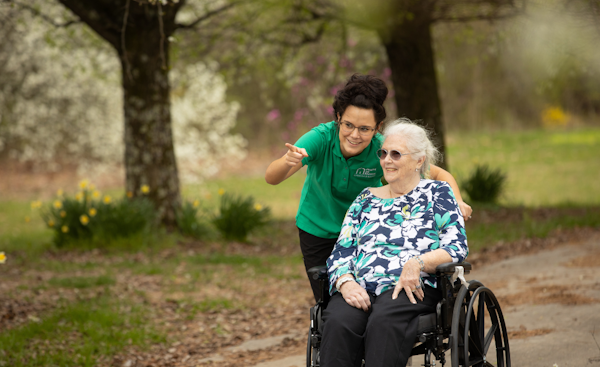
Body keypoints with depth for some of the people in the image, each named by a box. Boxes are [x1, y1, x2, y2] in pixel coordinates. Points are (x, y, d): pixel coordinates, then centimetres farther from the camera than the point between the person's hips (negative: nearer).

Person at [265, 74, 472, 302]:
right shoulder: (320, 138, -28)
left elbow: (440, 175, -18)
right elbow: (272, 178, -37)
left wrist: (457, 202, -39)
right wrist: (287, 162, -60)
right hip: (318, 229, 0)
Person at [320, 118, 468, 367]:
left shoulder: (437, 193, 16)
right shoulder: (367, 199, 26)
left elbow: (457, 248, 3)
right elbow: (341, 252, 17)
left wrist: (418, 262, -16)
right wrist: (346, 282, -7)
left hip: (412, 290, -3)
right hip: (359, 288, 3)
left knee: (384, 321, -38)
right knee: (338, 322, -33)